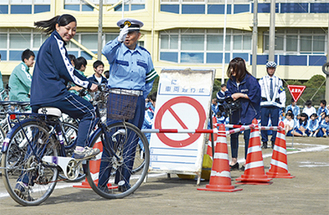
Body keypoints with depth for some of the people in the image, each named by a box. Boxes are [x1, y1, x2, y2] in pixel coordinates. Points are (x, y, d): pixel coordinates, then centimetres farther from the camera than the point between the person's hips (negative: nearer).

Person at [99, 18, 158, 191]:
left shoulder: (144, 55, 11)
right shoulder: (117, 50, 0)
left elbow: (150, 77, 25)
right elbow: (106, 52, -25)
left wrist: (143, 95, 14)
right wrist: (118, 39, -40)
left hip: (137, 101, 4)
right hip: (116, 98, -4)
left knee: (131, 141, 4)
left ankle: (124, 180, 11)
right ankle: (102, 182, -3)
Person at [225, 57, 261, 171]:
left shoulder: (251, 80, -13)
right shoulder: (231, 81, 4)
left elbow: (254, 96, -13)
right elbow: (229, 94, 10)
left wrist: (240, 95, -17)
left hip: (249, 113, -5)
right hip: (235, 112, 5)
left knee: (248, 136, -4)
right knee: (233, 135, 5)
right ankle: (234, 161, 16)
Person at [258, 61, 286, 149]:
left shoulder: (278, 81, 14)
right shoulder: (262, 80, 10)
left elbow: (282, 92, 14)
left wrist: (283, 104, 6)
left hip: (275, 104, 1)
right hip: (264, 104, -1)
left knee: (275, 123, -3)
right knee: (264, 123, -3)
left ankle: (274, 142, 5)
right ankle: (264, 142, 5)